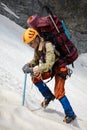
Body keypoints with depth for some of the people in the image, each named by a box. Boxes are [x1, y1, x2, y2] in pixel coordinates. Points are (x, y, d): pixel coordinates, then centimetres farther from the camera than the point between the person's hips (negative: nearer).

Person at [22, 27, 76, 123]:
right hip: (50, 69, 8)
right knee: (35, 77, -6)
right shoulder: (37, 48, -2)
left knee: (58, 93, -13)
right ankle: (48, 96, 9)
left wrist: (38, 69, -52)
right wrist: (28, 65, -10)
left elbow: (49, 64, -38)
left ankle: (70, 114, -3)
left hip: (59, 68, -8)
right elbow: (35, 60, 10)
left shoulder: (47, 46, -29)